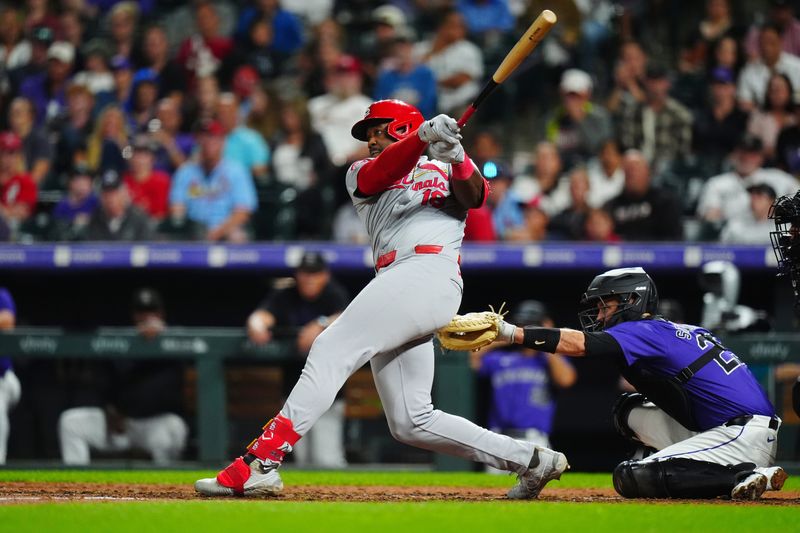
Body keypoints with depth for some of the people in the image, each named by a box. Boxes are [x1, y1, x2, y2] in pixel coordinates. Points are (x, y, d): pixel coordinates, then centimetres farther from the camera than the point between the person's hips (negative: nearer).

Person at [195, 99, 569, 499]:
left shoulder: (445, 170, 18)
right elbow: (383, 171, 5)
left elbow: (475, 196, -3)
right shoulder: (361, 174, 29)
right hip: (395, 285, 7)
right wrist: (424, 136, -13)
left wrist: (456, 156, -23)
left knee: (331, 351, -18)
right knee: (411, 423, 2)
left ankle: (259, 465, -27)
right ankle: (531, 461, 7)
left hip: (429, 272, -7)